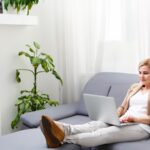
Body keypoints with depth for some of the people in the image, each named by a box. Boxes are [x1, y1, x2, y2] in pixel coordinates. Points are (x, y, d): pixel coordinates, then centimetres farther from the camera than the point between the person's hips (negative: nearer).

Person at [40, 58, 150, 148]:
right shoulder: (134, 87, 23)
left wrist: (133, 118, -17)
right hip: (124, 122, 6)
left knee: (105, 133, -33)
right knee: (96, 125, -27)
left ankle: (65, 138, -53)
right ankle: (63, 129, -52)